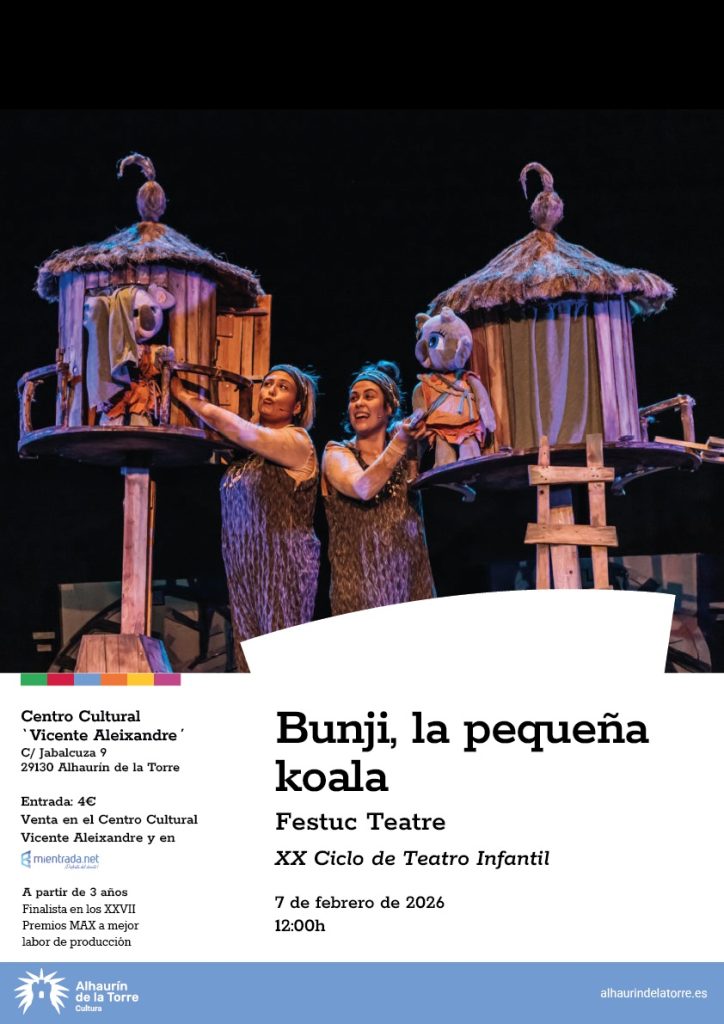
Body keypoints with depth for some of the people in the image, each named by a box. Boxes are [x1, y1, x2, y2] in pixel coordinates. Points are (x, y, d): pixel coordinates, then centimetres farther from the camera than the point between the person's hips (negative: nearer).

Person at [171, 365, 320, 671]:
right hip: (242, 565, 7)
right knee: (248, 656, 6)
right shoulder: (250, 446, 15)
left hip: (282, 567, -7)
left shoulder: (297, 441, -9)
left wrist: (186, 396, -12)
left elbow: (235, 428, -18)